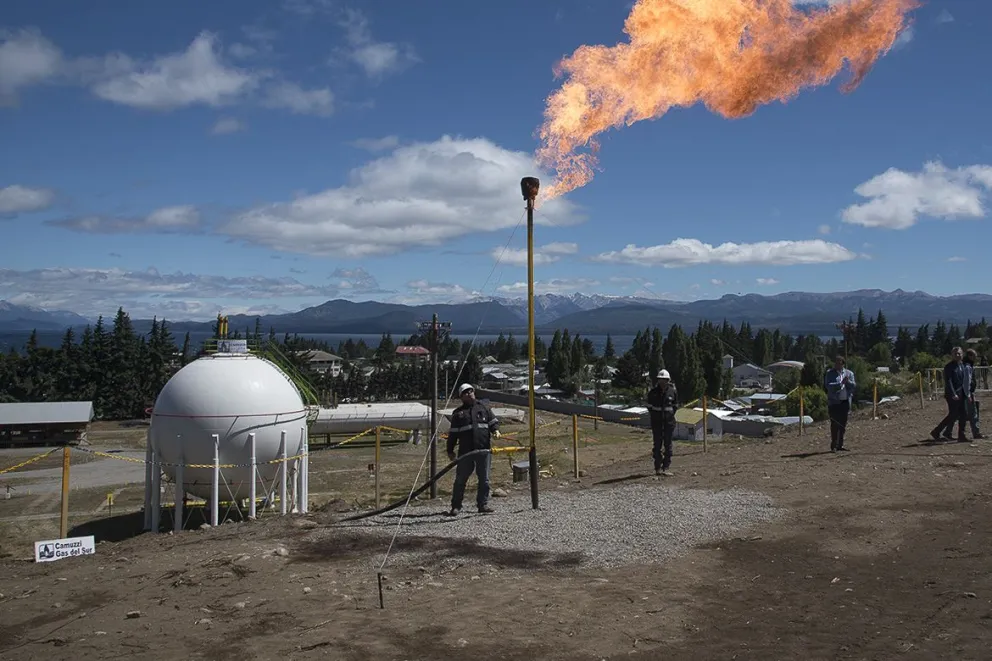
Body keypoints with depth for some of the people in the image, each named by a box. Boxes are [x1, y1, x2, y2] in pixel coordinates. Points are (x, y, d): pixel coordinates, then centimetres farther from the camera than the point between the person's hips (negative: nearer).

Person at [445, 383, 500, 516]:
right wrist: (450, 450, 8)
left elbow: (493, 421, 17)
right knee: (460, 479, 0)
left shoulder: (484, 408, 14)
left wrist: (496, 430, -6)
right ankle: (456, 506, 8)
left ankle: (483, 504, 14)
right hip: (465, 451, -1)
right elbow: (453, 433, 11)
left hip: (484, 449, 1)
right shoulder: (458, 413, 11)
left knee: (484, 479, 4)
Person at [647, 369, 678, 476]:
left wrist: (671, 414, 3)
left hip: (669, 421, 1)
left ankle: (666, 468, 9)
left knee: (668, 445, 3)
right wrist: (654, 415, 2)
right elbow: (649, 406, 8)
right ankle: (658, 468, 9)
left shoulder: (673, 391, -1)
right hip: (656, 422, -1)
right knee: (657, 445, 3)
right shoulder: (653, 392, -3)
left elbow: (675, 405, 12)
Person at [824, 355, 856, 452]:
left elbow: (854, 385, 2)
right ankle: (834, 445, -5)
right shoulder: (830, 373, -1)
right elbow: (828, 386, -13)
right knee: (835, 423, -7)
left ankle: (840, 445, 17)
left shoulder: (849, 373, 11)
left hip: (845, 402, 4)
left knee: (843, 424, 9)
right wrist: (841, 383, -22)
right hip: (834, 402, -4)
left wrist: (848, 382, -17)